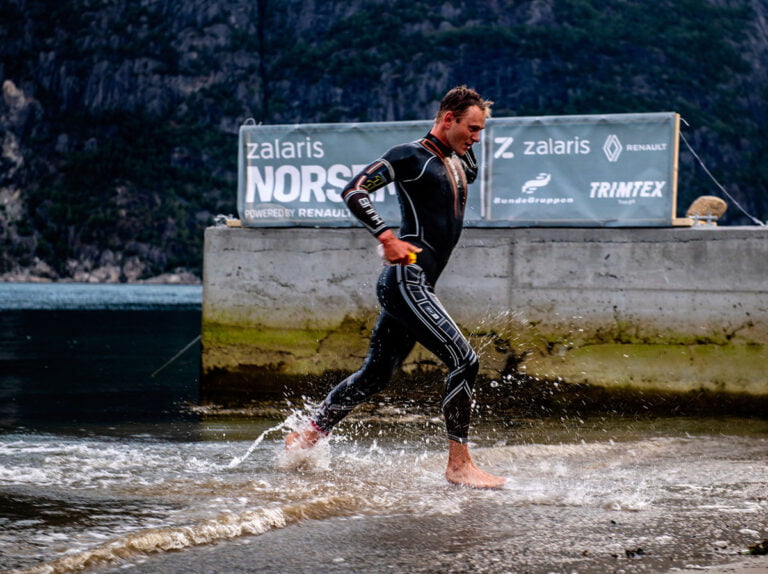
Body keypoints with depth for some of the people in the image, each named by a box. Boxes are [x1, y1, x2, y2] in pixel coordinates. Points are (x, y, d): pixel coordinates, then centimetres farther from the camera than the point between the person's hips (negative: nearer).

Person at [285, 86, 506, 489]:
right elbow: (353, 191, -14)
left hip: (414, 287, 10)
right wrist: (387, 237, -23)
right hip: (406, 280, -10)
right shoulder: (410, 156, -8)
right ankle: (458, 466, -11)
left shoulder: (461, 164, 19)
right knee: (464, 361, -15)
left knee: (376, 374, 15)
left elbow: (472, 173, 45)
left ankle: (305, 437, 26)